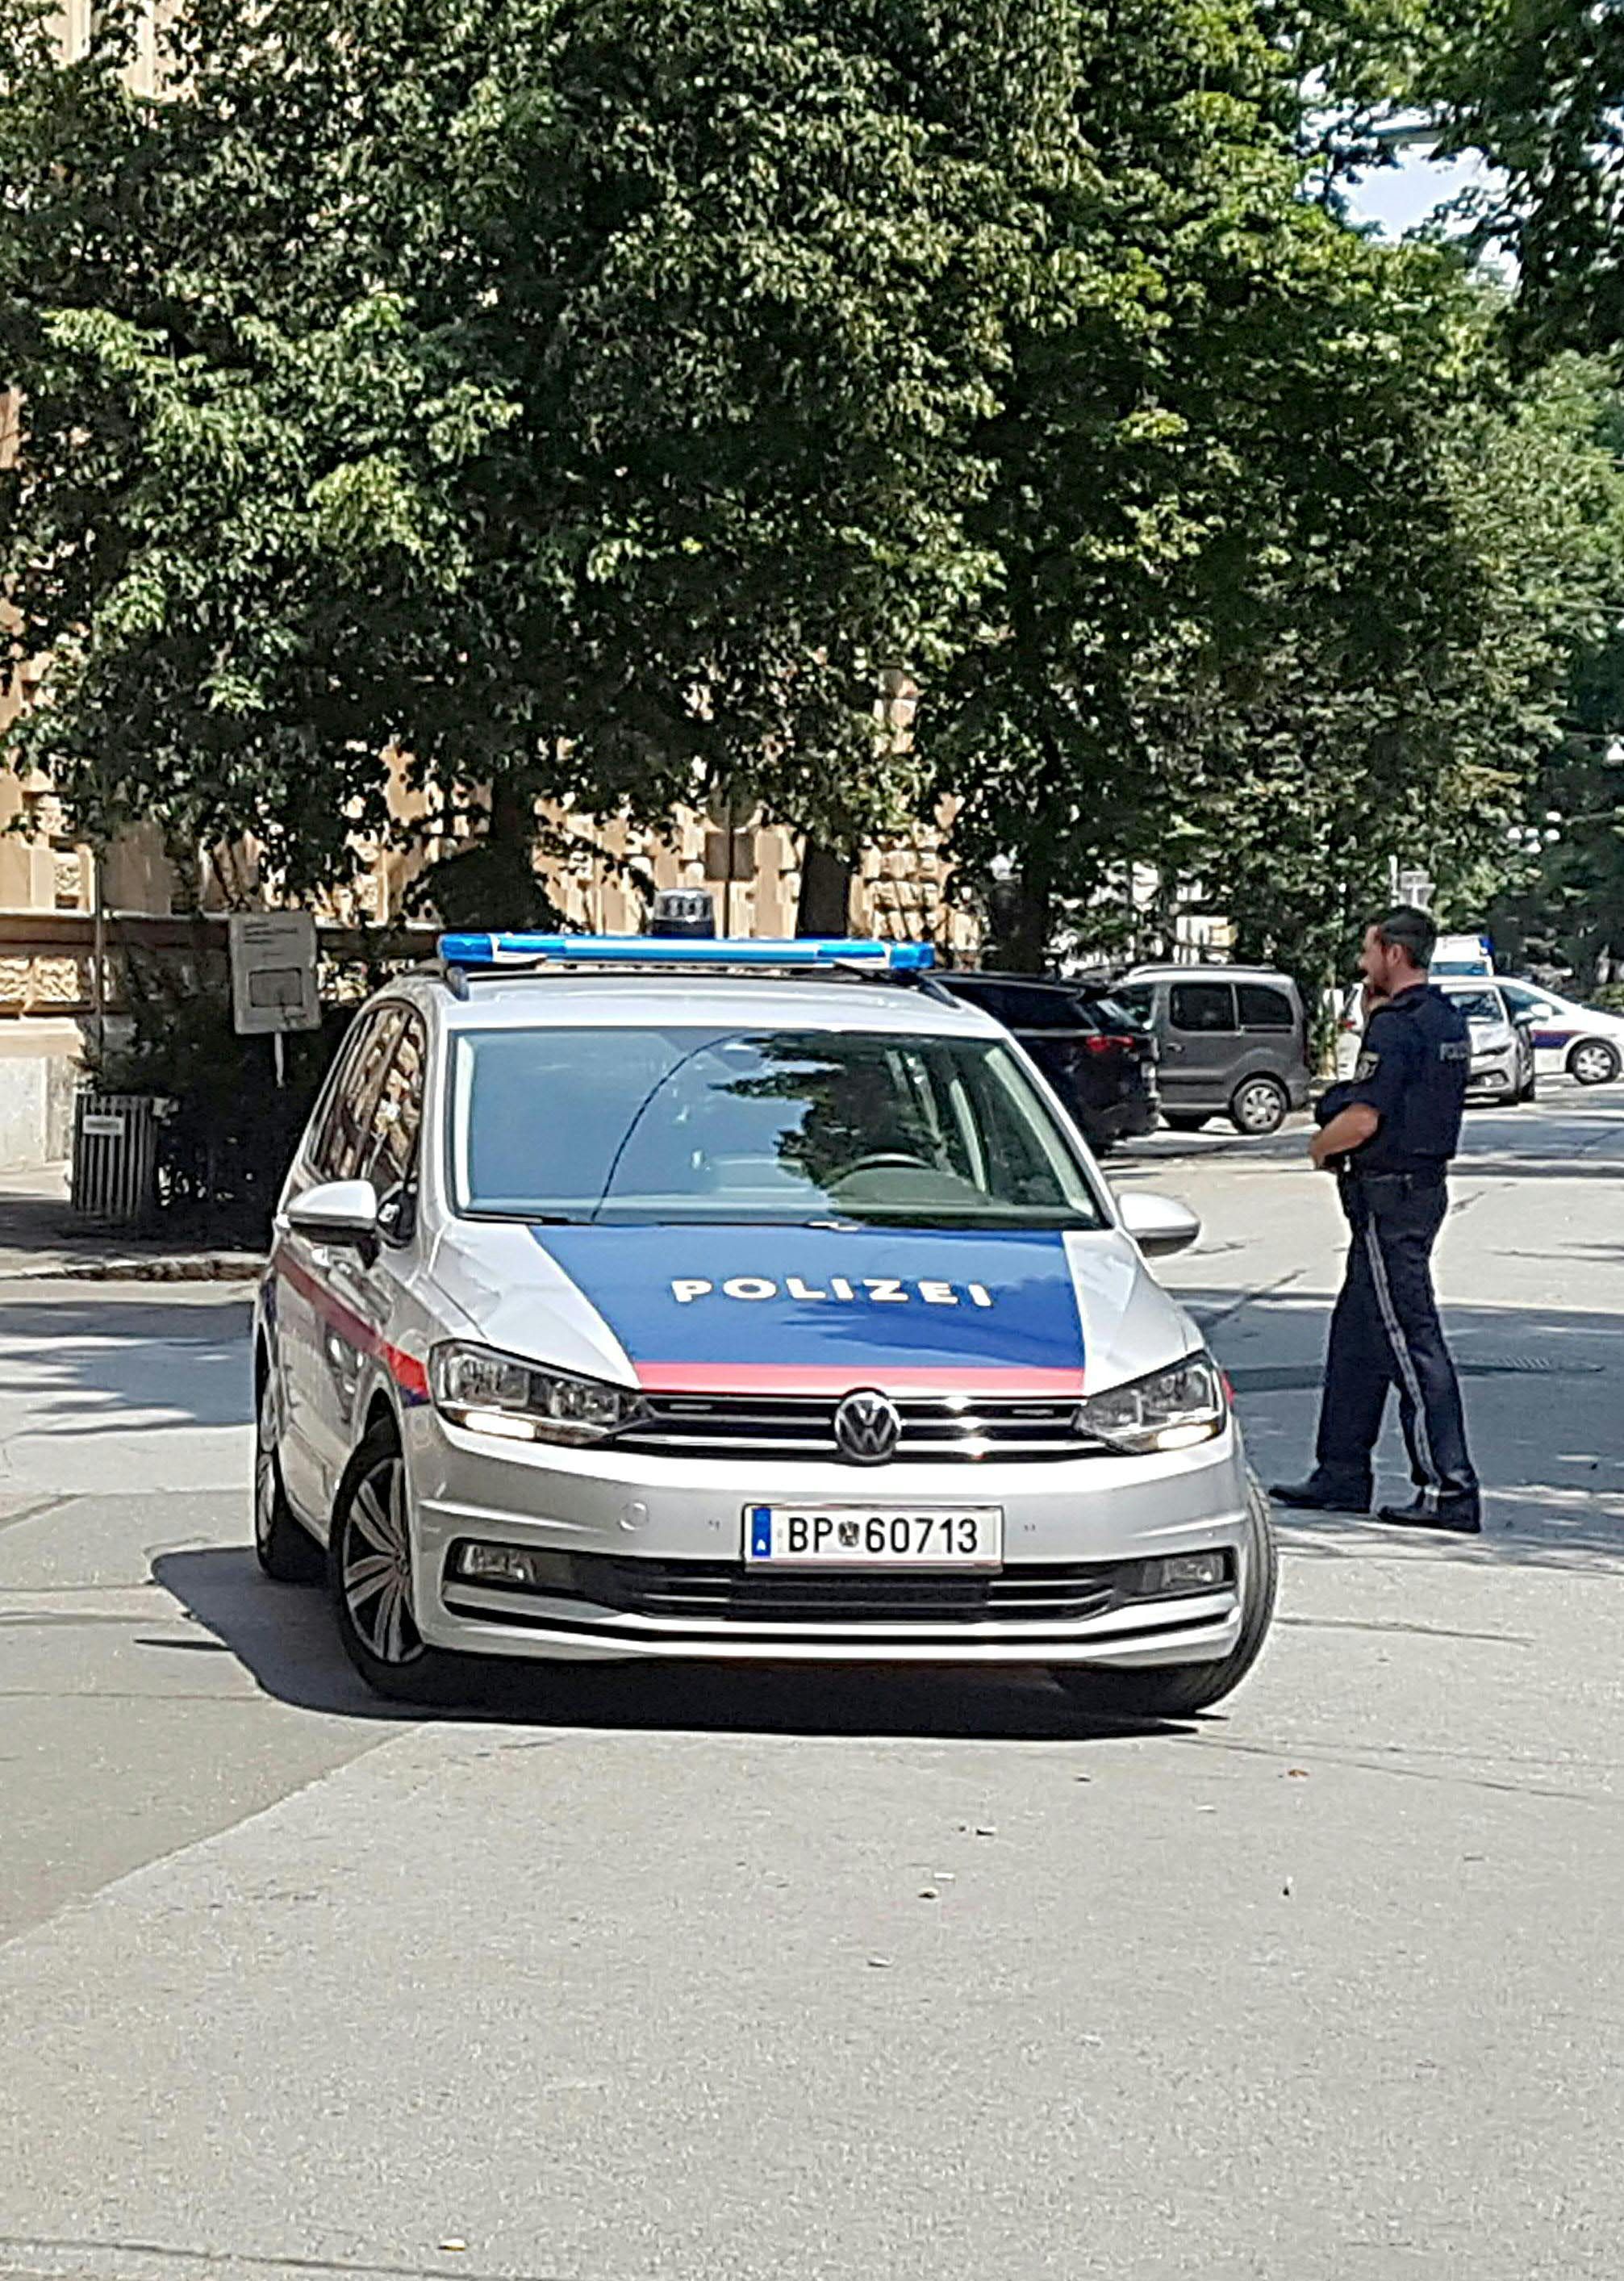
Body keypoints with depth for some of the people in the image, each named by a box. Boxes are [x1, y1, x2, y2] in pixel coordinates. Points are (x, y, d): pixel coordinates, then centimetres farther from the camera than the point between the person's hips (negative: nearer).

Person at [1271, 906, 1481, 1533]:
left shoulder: (1395, 1028, -18)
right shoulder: (1447, 1021, 12)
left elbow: (1362, 1120, -24)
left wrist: (1320, 1147, -3)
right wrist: (1376, 1010, 15)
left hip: (1388, 1196, -10)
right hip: (1425, 1184, 10)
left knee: (1410, 1340, -8)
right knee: (1356, 1334, 16)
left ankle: (1449, 1490, -8)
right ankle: (1341, 1475, 21)